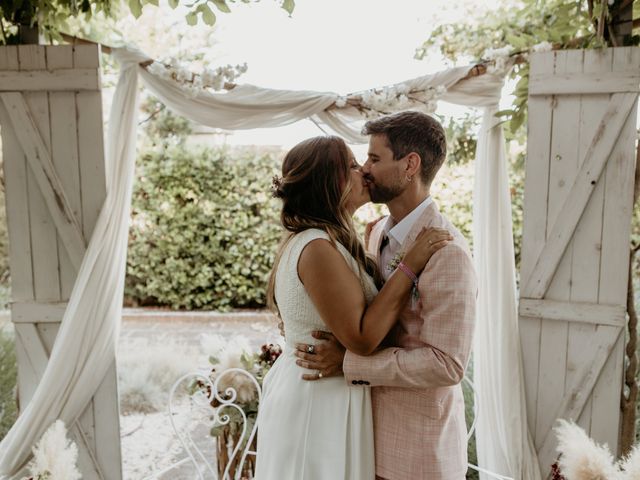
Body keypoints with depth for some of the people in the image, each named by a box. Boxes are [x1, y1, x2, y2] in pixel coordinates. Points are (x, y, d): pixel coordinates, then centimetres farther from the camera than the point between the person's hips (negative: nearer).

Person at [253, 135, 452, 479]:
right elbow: (362, 338, -25)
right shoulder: (318, 248, -25)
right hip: (318, 402, -10)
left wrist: (369, 249, 10)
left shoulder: (305, 239, 6)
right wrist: (409, 266, -22)